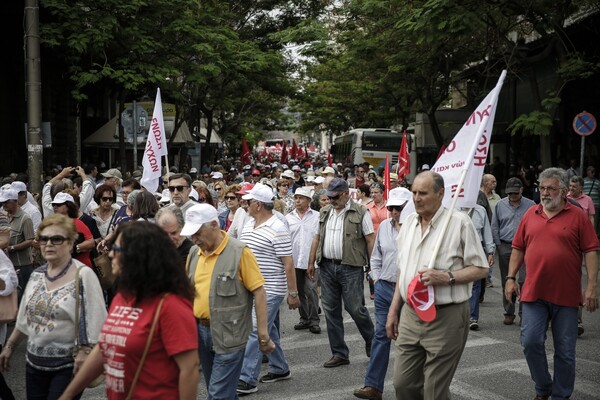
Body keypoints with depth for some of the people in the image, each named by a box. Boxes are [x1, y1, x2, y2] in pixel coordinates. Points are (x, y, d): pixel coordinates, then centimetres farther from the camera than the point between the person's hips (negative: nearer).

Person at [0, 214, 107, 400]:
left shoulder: (83, 275, -14)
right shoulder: (37, 274, 6)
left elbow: (94, 323, -16)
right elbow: (24, 318, 17)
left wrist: (84, 356, -21)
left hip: (68, 365, -6)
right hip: (34, 361, 6)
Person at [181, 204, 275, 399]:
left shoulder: (240, 252, -13)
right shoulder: (194, 253, 6)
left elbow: (259, 292, -12)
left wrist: (263, 335, -14)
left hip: (228, 334, -6)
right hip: (199, 330, 6)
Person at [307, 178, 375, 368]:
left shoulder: (360, 212, -5)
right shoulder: (324, 212, 12)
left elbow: (370, 240, -6)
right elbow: (317, 238, 16)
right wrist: (311, 263, 14)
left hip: (351, 267, -5)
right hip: (327, 267, 6)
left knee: (355, 308, -2)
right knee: (331, 311, 7)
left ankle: (371, 341, 27)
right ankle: (339, 353, 17)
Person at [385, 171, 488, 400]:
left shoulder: (459, 222, -9)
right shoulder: (409, 223, 11)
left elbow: (481, 269, -6)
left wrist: (447, 277, -21)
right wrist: (393, 310, 17)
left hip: (446, 317, -6)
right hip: (411, 315, 6)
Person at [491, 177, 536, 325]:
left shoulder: (530, 205, 3)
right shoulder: (500, 205, 7)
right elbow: (494, 227, 10)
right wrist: (498, 245, 3)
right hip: (505, 247, 2)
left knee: (524, 280, -9)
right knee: (506, 281, 7)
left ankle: (524, 313, 1)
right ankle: (509, 313, 17)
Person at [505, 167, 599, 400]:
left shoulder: (578, 216, 0)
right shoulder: (530, 215, 9)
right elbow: (518, 248, 13)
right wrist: (511, 278, 6)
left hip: (566, 295, -2)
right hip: (534, 293, 2)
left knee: (565, 351, 7)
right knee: (530, 342, -4)